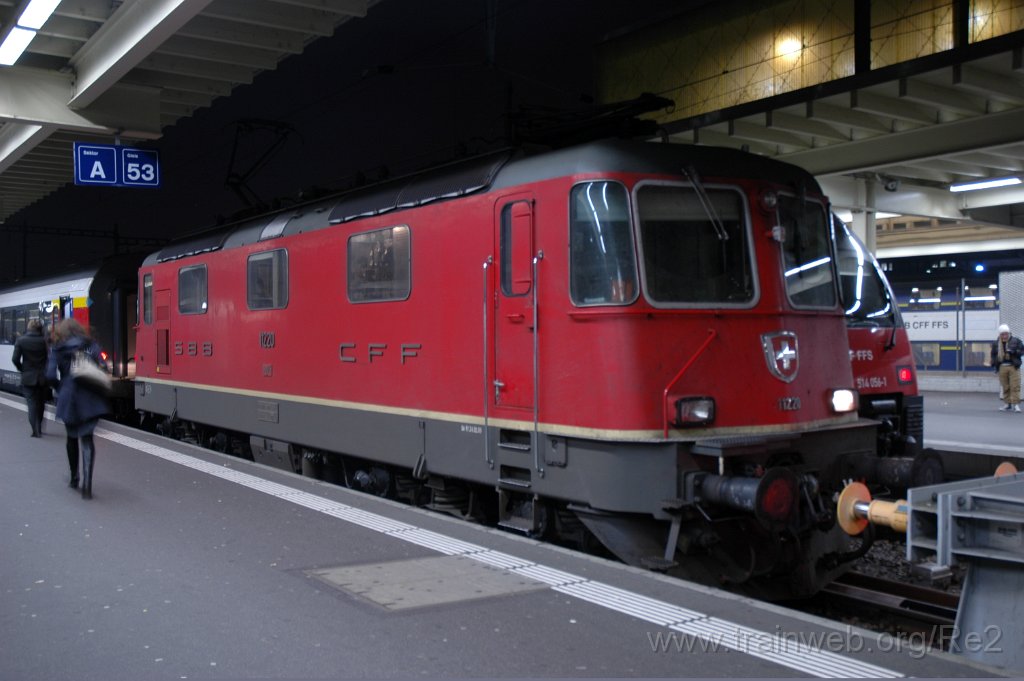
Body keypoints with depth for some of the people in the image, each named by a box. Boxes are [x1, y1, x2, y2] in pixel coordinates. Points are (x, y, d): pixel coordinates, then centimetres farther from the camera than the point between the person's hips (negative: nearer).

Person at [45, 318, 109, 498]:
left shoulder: (58, 350, 4)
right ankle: (86, 483, -16)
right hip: (90, 398, 0)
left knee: (72, 437, 21)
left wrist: (61, 388, 10)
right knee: (87, 438, -1)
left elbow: (51, 375, -7)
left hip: (69, 398, 0)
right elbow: (103, 368, -3)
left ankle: (74, 478, 31)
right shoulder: (91, 345, 7)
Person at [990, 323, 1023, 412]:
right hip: (1002, 367, 3)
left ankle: (1016, 404, -8)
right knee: (1005, 387, 4)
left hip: (1013, 366, -3)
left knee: (1015, 386, -9)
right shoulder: (996, 343, 11)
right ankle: (1008, 404, 11)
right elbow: (993, 354, 20)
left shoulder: (1016, 341, 4)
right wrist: (994, 363, 4)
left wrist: (1014, 352, -15)